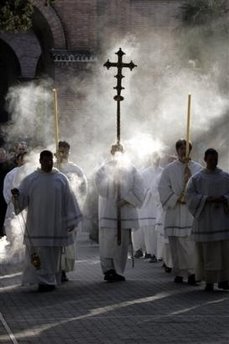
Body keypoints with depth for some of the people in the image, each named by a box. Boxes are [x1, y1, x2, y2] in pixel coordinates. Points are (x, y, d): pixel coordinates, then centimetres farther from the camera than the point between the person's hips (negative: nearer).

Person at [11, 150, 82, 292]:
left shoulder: (61, 179, 5)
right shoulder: (31, 179, 2)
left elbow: (68, 200, 6)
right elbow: (22, 198, -1)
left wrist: (71, 220, 2)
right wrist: (16, 195, -24)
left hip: (55, 225, 1)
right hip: (37, 225, -1)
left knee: (53, 253, 4)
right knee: (38, 254, -6)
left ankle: (50, 281, 13)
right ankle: (43, 281, -2)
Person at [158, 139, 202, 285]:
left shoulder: (198, 168, 8)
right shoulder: (169, 169, 7)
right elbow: (163, 188, 2)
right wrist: (177, 199, -9)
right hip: (175, 211, 0)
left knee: (193, 242, -8)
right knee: (177, 244, -1)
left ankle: (193, 272, -7)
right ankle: (179, 273, 5)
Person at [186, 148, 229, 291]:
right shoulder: (197, 178, 5)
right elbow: (190, 196, -5)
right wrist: (207, 199, -18)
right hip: (205, 220, -1)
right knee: (207, 251, -3)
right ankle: (209, 281, 2)